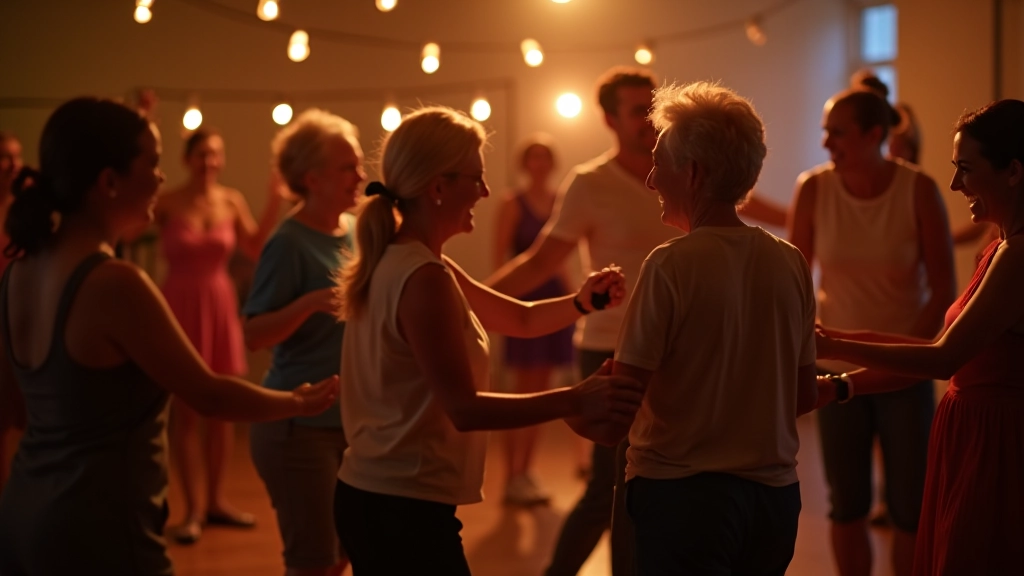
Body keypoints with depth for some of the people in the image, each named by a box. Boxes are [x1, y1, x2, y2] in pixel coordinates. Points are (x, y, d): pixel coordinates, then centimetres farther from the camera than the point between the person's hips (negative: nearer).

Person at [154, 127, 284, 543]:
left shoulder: (232, 201, 4)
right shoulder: (168, 203, -8)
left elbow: (257, 250, 9)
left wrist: (273, 204, -1)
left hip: (221, 305, 4)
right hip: (181, 306, -4)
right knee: (185, 411, 0)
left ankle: (216, 501, 22)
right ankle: (193, 509, 8)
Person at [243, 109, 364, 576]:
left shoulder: (356, 231, 6)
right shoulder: (290, 243, -14)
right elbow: (253, 335, -17)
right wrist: (309, 303, -32)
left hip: (352, 420, 7)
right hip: (300, 424, -7)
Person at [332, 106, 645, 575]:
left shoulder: (392, 263, 11)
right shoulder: (424, 279, -19)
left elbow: (520, 318, 16)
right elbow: (464, 409, -22)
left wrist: (581, 302, -2)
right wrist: (575, 400, -24)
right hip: (406, 510, -10)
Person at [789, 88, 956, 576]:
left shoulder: (919, 190, -11)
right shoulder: (814, 188, -7)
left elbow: (944, 288, -7)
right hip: (838, 367, 1)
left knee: (910, 507, 5)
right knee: (847, 505, 9)